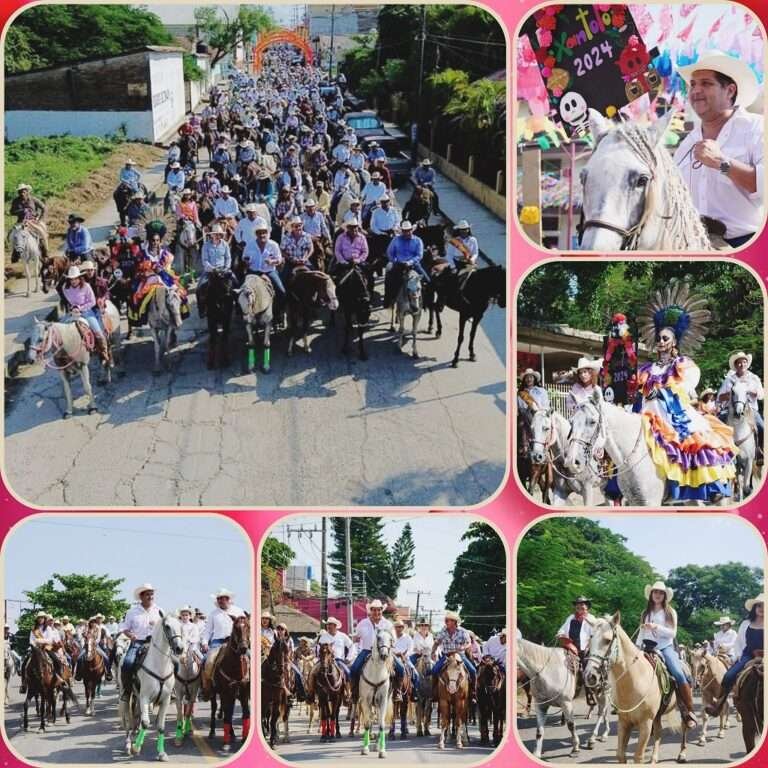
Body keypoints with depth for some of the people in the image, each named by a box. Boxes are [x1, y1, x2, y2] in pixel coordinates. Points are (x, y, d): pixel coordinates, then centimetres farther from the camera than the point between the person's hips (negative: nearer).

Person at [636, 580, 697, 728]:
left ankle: (689, 712, -23)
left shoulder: (670, 613, 7)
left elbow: (672, 633, -3)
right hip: (648, 648, 4)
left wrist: (657, 627, -17)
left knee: (679, 674, -26)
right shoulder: (645, 614, 18)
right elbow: (641, 634, 17)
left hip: (666, 647, -4)